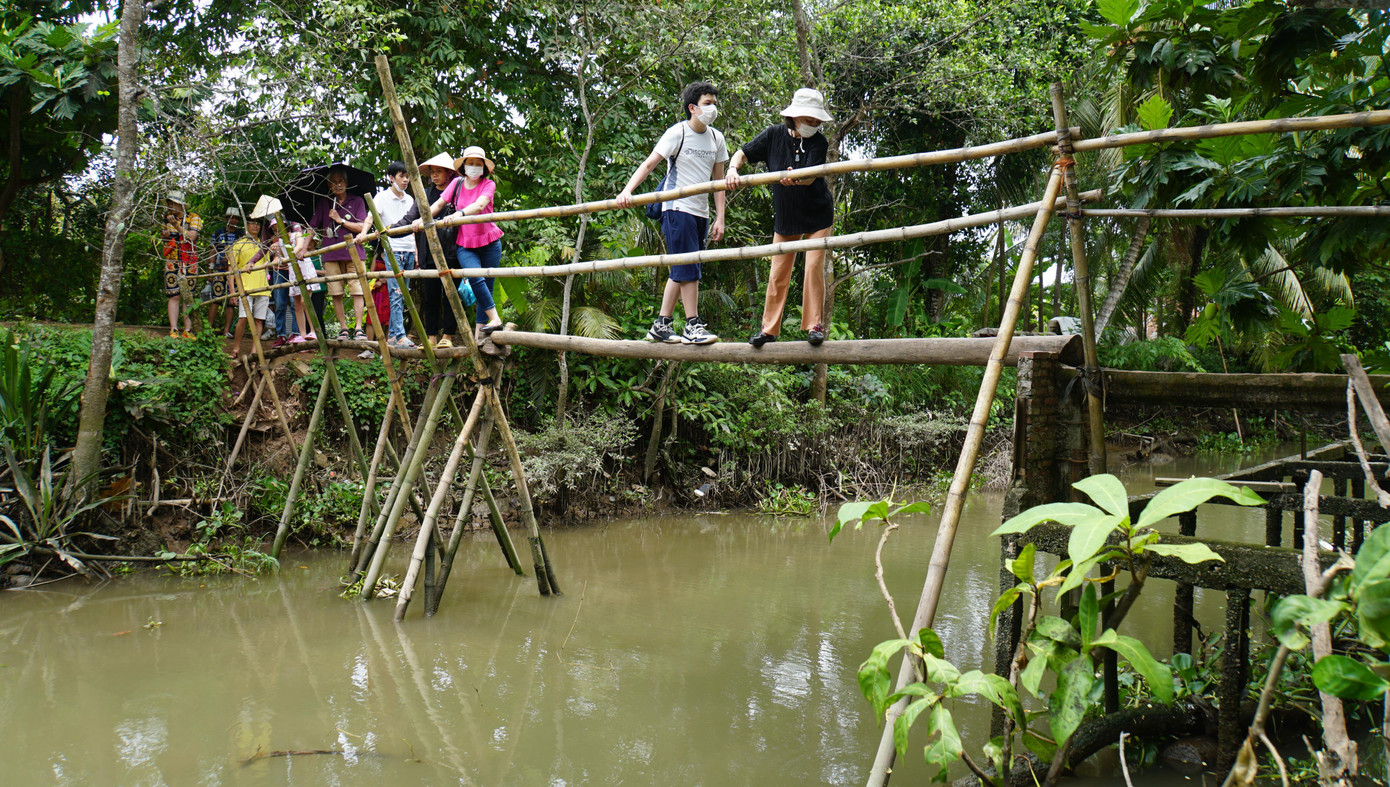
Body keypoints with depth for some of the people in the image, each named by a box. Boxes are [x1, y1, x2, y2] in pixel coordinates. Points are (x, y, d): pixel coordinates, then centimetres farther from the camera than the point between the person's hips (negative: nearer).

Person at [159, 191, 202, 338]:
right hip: (171, 262, 2)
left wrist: (176, 225, -21)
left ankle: (187, 330, 0)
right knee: (174, 296, -5)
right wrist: (164, 235, 1)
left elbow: (191, 236, -13)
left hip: (189, 262, -2)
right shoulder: (167, 218, 13)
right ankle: (173, 329, -6)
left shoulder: (193, 218, 1)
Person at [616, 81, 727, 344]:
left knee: (681, 271, 9)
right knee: (689, 269, -10)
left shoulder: (716, 138, 11)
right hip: (678, 208, -7)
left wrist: (720, 218, 8)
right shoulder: (677, 133, -7)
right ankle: (692, 325, -4)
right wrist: (627, 190, -26)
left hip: (700, 212, 7)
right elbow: (649, 164, -12)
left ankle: (661, 325, 15)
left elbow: (718, 179, 14)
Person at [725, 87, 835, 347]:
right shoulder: (774, 135, -8)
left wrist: (795, 179, -48)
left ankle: (815, 325, -3)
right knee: (778, 273, 3)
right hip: (784, 215, 2)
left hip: (817, 215, -2)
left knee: (814, 266, -11)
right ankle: (769, 328, 13)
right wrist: (733, 169, -24)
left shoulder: (819, 142, -12)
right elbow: (742, 153, -2)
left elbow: (811, 177, -25)